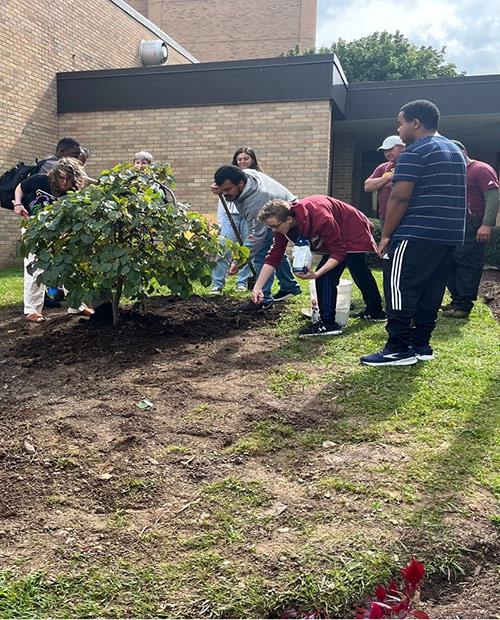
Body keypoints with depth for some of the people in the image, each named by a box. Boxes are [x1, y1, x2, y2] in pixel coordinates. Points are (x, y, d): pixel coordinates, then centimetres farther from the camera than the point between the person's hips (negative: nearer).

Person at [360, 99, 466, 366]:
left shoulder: (415, 151, -10)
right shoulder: (455, 151, 19)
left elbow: (400, 197, -16)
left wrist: (386, 235, -11)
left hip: (416, 235, -9)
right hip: (450, 235, 9)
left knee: (400, 289, -4)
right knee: (430, 291, 11)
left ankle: (399, 349, -3)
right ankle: (421, 344, 15)